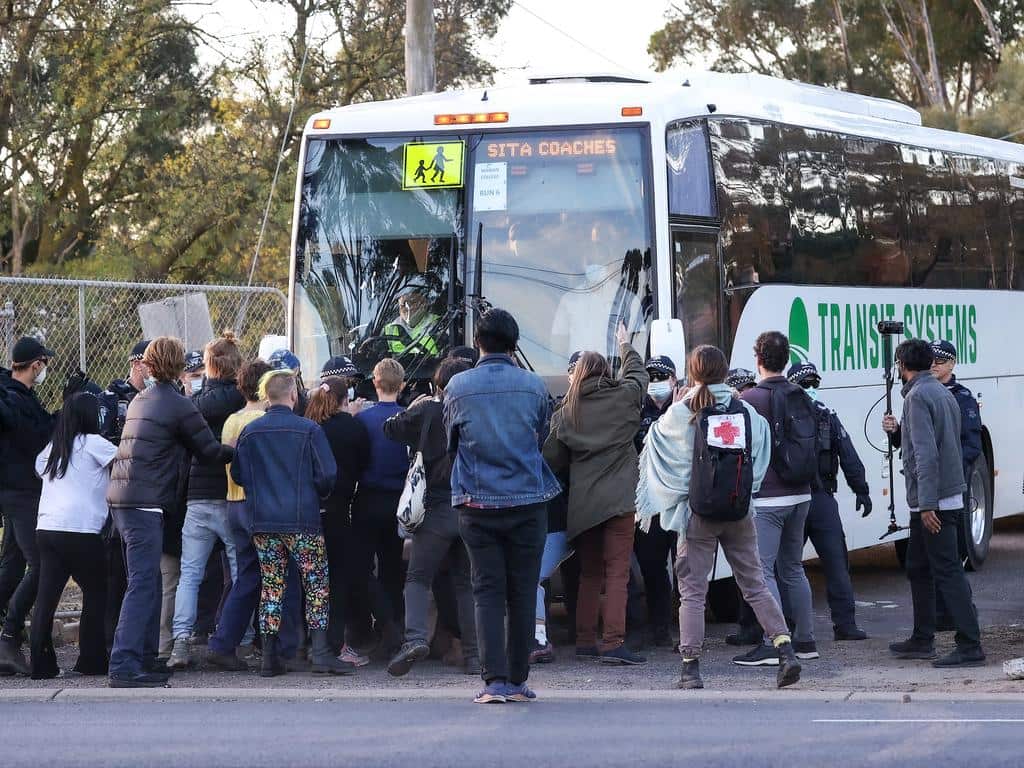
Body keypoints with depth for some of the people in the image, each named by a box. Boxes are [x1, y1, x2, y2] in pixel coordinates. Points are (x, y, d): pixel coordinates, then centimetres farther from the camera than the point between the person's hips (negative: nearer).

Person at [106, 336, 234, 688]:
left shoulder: (140, 400, 18)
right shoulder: (179, 406, -8)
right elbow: (210, 451, -2)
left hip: (122, 499, 9)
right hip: (146, 503, -9)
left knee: (148, 581, 16)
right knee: (143, 583, -11)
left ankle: (144, 658, 20)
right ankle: (124, 666, -18)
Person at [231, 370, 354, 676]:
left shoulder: (249, 432, 4)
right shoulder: (309, 430, -7)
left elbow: (238, 475, 11)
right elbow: (328, 476, -7)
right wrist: (319, 494, 13)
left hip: (263, 523, 4)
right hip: (302, 521, -4)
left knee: (271, 586, 9)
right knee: (316, 585, 2)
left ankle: (269, 657, 6)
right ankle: (321, 652, -7)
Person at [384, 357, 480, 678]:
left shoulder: (428, 412, -5)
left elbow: (391, 429, 4)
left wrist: (412, 408, 18)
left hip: (437, 509, -3)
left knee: (417, 578, 3)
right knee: (467, 583, 12)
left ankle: (415, 637, -21)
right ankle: (473, 655, 7)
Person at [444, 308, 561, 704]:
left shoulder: (458, 386, -2)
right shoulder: (533, 386, -1)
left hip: (477, 503, 0)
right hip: (527, 501, 0)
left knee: (487, 592, 1)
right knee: (522, 593, 7)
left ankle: (495, 679, -10)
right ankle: (517, 679, 10)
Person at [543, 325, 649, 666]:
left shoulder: (566, 413, 3)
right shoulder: (623, 398, 1)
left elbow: (551, 459, 4)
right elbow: (638, 374, 23)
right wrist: (626, 346, 40)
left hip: (582, 502, 3)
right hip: (619, 497, -3)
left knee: (589, 572, 17)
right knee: (617, 571, -6)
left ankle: (585, 638, 23)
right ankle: (613, 642, -16)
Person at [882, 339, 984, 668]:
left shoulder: (917, 397, -14)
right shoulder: (944, 392, 15)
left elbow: (926, 453, -22)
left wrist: (927, 504, -25)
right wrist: (899, 430, 28)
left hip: (933, 501, -10)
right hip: (951, 496, 10)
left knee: (948, 572, -10)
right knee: (919, 569, 18)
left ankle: (970, 646, -12)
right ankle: (922, 640, 25)